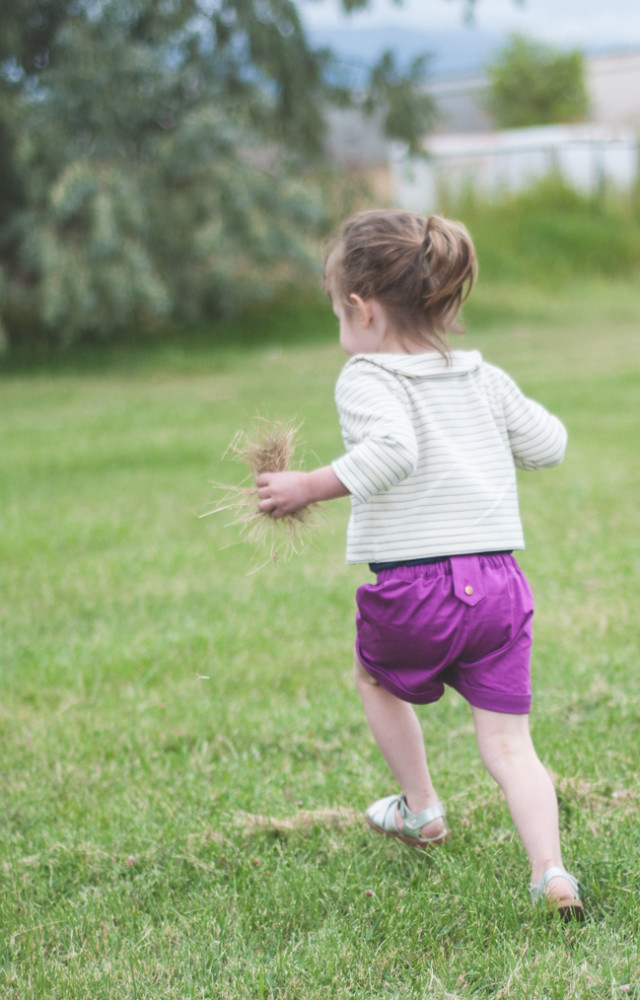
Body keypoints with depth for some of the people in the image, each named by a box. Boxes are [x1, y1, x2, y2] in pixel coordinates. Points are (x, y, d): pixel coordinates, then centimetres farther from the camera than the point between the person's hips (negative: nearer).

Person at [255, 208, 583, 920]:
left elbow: (391, 451, -26)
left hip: (416, 585, -4)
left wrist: (309, 487, -21)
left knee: (378, 679, 28)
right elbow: (549, 443, 19)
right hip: (500, 580, 4)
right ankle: (550, 869, -11)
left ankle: (421, 810, 41)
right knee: (507, 741, 5)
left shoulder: (366, 379, -7)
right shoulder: (483, 379, 12)